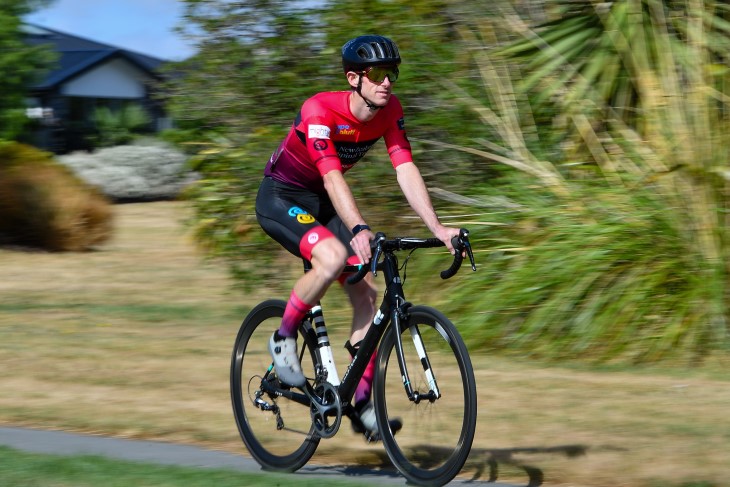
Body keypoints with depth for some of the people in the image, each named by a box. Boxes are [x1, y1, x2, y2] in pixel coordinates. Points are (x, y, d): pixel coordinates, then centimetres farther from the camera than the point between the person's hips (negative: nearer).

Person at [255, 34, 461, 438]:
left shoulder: (389, 111, -11)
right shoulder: (320, 110, -30)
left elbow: (406, 170, -16)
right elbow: (332, 177, -39)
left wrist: (437, 228, -28)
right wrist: (359, 230, -53)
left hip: (321, 203, 7)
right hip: (280, 198, -7)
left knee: (366, 293, -6)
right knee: (332, 258, -34)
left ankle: (364, 403, 1)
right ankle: (283, 338, -12)